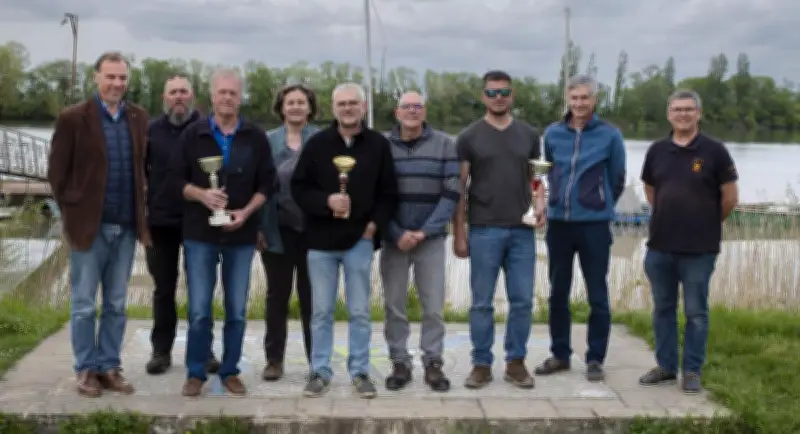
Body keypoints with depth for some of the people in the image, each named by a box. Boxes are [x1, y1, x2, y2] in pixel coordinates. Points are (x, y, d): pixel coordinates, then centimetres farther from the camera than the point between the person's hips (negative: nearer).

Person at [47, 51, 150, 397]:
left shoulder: (138, 117, 6)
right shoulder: (72, 118, -6)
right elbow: (57, 173, -3)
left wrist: (141, 215, 6)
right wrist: (72, 216, -3)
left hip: (126, 227, 4)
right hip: (89, 226, -4)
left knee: (116, 305, 10)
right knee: (84, 304, 5)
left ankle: (109, 367, 21)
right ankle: (86, 369, 17)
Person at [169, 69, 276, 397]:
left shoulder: (256, 137, 3)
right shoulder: (193, 134, 2)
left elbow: (266, 184, 4)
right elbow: (178, 179, 2)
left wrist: (246, 212, -12)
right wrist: (201, 195, -17)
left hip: (241, 234, 1)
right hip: (200, 233, -1)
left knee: (237, 309, 7)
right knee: (199, 309, 1)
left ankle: (230, 371, 19)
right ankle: (195, 373, 13)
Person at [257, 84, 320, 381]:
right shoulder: (268, 141, 5)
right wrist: (259, 227, -2)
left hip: (313, 229, -1)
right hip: (278, 229, 1)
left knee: (311, 296, 6)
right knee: (277, 296, 9)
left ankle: (317, 360, 15)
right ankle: (274, 359, 17)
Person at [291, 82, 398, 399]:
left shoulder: (378, 144, 2)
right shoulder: (317, 143, 0)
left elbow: (388, 193, 5)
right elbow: (298, 187, -1)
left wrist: (375, 224, -7)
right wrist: (326, 201, -17)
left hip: (360, 239, 0)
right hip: (321, 240, 0)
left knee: (360, 311, 6)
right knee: (321, 311, 6)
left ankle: (360, 372, 16)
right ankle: (320, 371, 16)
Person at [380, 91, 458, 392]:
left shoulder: (444, 144, 1)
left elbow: (451, 192, -3)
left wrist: (425, 231, -11)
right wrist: (397, 234, -11)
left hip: (431, 239, -1)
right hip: (393, 239, 1)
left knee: (434, 306, 0)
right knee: (394, 305, 4)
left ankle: (433, 363, 12)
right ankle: (400, 362, 15)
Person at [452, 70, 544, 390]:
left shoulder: (528, 134, 10)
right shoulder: (469, 137, 1)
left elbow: (535, 177, 16)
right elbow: (459, 188, 1)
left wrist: (540, 202, -5)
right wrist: (458, 233, -4)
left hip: (522, 231, 3)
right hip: (484, 231, -2)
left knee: (522, 301, 5)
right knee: (482, 302, 4)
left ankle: (516, 362, 17)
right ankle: (482, 364, 13)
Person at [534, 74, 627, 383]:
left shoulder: (610, 135, -3)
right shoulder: (552, 134, 5)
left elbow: (617, 180, 5)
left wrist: (599, 207, 10)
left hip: (594, 225, -3)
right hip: (558, 223, 3)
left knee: (597, 295, 3)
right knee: (558, 292, 10)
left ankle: (595, 359, 13)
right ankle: (559, 354, 22)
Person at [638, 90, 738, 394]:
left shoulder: (714, 150, -6)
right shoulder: (657, 151, 6)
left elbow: (730, 197, -2)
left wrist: (707, 223, 8)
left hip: (699, 248, -4)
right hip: (659, 246, 4)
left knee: (695, 312, 3)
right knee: (663, 309, 12)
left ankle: (692, 371, 13)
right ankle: (666, 366, 24)